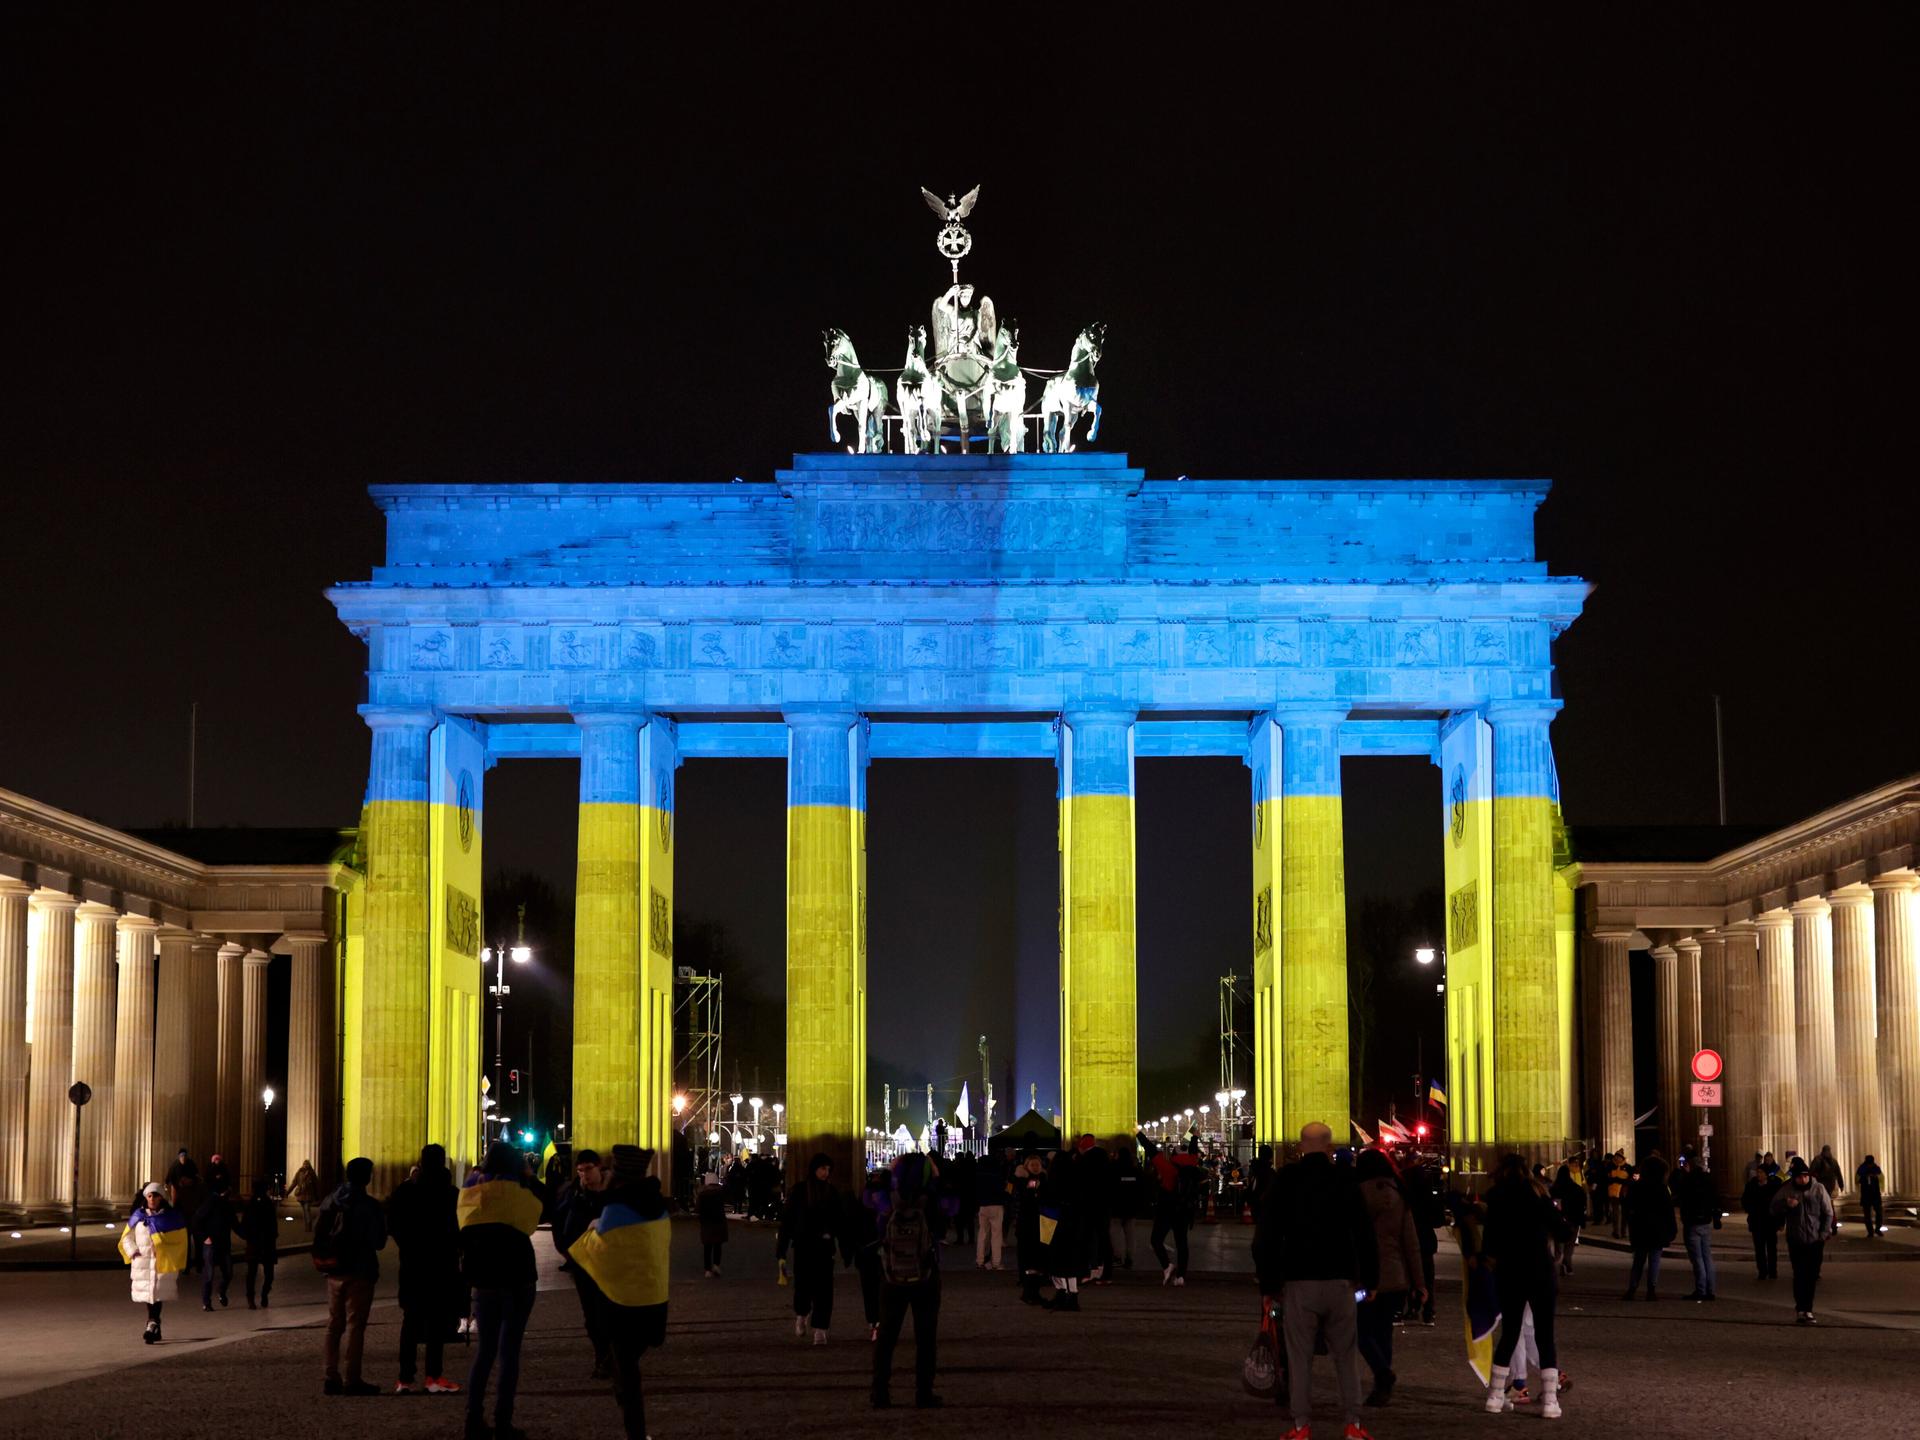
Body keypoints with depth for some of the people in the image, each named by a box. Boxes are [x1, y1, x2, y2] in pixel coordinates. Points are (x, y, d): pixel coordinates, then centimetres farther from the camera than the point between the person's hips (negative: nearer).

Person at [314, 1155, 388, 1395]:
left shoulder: (330, 1202, 5)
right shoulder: (369, 1206, -12)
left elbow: (318, 1233, 8)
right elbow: (378, 1241, -7)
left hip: (334, 1272, 6)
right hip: (360, 1272, -6)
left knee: (334, 1324, 13)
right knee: (355, 1325, -2)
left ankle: (332, 1377, 13)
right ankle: (352, 1379, -4)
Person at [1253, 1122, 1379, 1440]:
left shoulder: (1283, 1181, 0)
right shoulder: (1345, 1180, 1)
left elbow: (1265, 1235, 2)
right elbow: (1365, 1233, 4)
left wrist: (1268, 1283, 8)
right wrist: (1370, 1279, 11)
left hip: (1298, 1282, -1)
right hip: (1340, 1281, 1)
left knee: (1299, 1357, 3)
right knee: (1346, 1355, 7)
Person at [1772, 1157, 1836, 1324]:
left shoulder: (1819, 1189, 1)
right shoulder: (1786, 1191, 1)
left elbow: (1828, 1213, 5)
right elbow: (1774, 1210, 5)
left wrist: (1824, 1233, -4)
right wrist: (1786, 1204, -15)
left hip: (1815, 1241, 1)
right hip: (1796, 1241, -1)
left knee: (1812, 1276, 2)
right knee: (1799, 1275, -8)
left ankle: (1806, 1309, 12)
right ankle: (1801, 1308, 0)